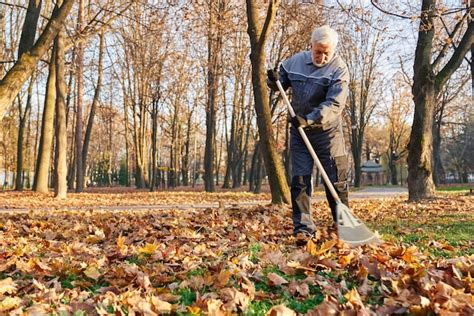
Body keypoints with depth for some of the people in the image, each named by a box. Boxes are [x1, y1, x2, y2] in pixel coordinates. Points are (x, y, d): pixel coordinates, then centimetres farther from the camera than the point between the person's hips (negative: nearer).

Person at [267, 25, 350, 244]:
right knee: (300, 179, -2)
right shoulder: (295, 61, 3)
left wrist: (309, 120, -32)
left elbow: (334, 105, -21)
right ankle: (303, 227, 1)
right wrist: (274, 81, -7)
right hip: (299, 130, 4)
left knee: (336, 180, 2)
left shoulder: (339, 70, -11)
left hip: (327, 130, -3)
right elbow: (281, 83, 17)